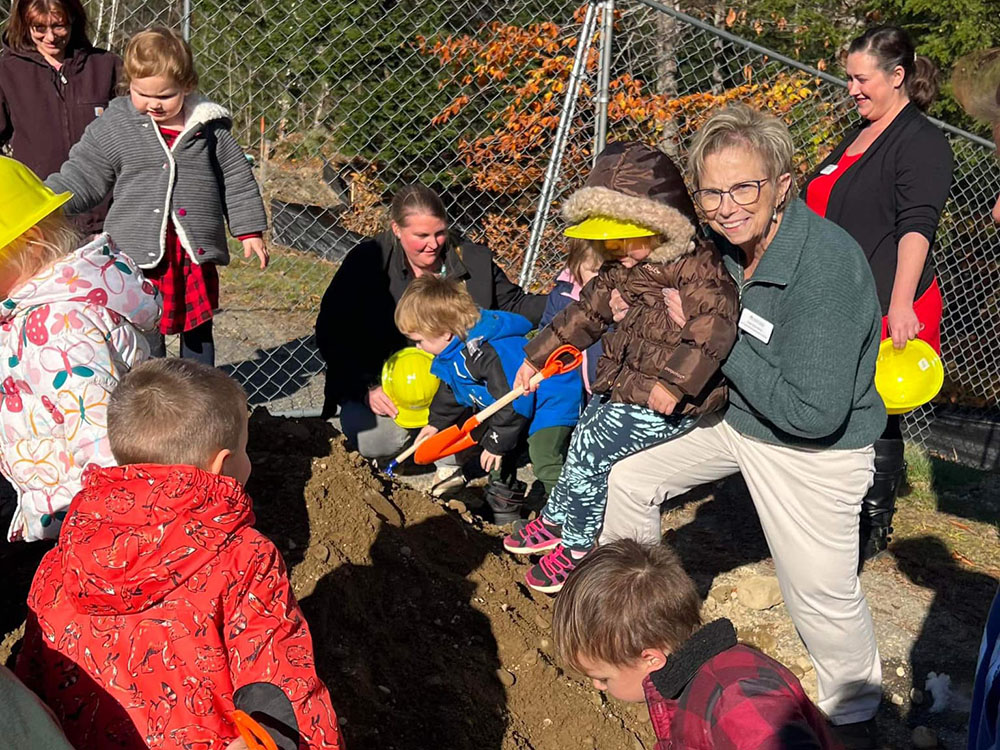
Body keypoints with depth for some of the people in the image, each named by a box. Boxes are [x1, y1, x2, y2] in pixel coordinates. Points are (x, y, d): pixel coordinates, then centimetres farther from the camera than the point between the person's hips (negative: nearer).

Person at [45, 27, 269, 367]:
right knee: (145, 338, 4)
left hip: (196, 252, 1)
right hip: (140, 255, -1)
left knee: (198, 331, 16)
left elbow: (236, 178, 7)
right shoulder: (113, 126, -3)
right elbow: (80, 176, 2)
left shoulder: (209, 125, 0)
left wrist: (250, 230, 6)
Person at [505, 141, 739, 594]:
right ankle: (555, 520, 41)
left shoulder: (696, 267, -20)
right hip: (620, 385, 9)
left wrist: (675, 381, -37)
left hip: (665, 403, -9)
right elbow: (587, 312, 19)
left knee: (589, 454, -6)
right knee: (582, 445, 18)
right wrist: (536, 356, 22)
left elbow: (715, 323, -33)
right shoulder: (620, 270, 8)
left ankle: (576, 546, 14)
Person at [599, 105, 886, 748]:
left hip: (813, 452, -7)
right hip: (731, 416, 8)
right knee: (630, 477, 12)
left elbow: (813, 414, -33)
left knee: (822, 593, -1)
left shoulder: (828, 268, -32)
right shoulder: (724, 241, -9)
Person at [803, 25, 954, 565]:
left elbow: (916, 227, -20)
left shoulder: (921, 142, -9)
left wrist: (900, 303, -29)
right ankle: (842, 517, 30)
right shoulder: (858, 137, 18)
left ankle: (874, 528, 15)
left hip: (886, 310, -8)